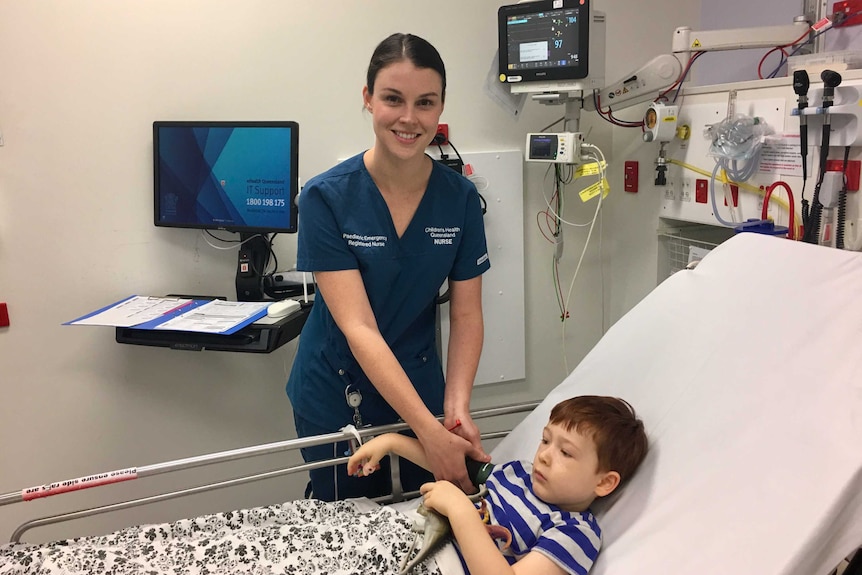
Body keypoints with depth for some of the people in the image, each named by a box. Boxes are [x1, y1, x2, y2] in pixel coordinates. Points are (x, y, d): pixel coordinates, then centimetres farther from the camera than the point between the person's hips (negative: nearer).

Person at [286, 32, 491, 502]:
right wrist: (431, 432, -31)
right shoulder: (325, 198, -19)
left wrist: (456, 405, -21)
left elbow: (466, 316, -5)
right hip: (335, 396, -3)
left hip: (420, 388, 3)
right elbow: (358, 327, -25)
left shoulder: (460, 199, -9)